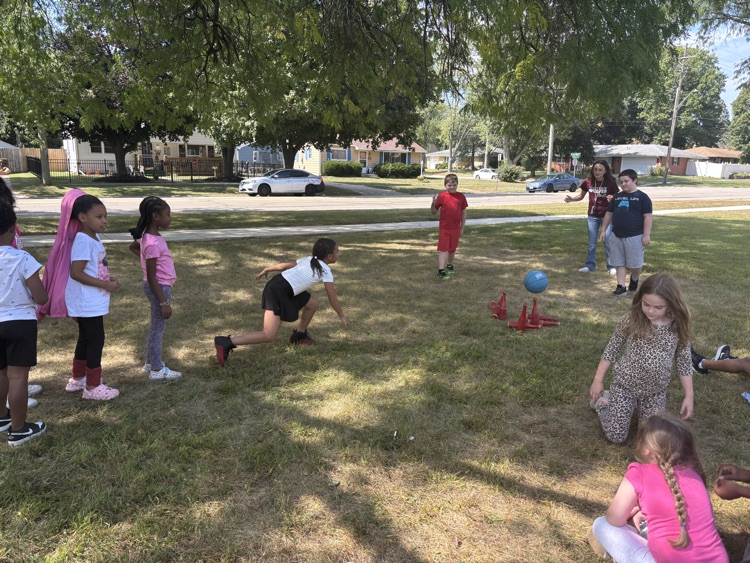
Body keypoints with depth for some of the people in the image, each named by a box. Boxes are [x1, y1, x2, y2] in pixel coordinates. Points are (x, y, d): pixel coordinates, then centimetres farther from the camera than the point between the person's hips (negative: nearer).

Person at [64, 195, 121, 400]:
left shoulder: (93, 237, 9)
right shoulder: (84, 241, -21)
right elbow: (76, 273, -26)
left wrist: (107, 280, 3)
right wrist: (105, 285, -22)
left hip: (91, 302, 10)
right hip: (87, 303, -10)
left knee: (86, 339, 20)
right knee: (96, 341, -1)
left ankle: (78, 379, 35)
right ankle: (93, 386, 10)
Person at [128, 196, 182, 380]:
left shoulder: (149, 236, 2)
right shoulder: (153, 243, -26)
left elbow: (133, 246, 25)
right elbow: (152, 278, -24)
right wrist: (164, 302, -21)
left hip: (160, 286, 10)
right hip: (160, 288, -10)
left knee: (156, 327, 21)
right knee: (158, 328, 2)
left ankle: (150, 363, 35)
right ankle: (157, 370, 14)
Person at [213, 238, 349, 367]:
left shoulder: (308, 260, 19)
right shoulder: (325, 271, -2)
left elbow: (285, 265, 21)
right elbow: (332, 298, 2)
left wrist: (266, 270, 31)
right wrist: (342, 315, 15)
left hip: (277, 283, 9)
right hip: (278, 292, -9)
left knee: (313, 302, 20)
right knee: (269, 336, -12)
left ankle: (299, 335, 33)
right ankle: (226, 343, -17)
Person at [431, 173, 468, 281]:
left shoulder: (461, 197, 1)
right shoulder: (441, 196, -4)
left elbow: (463, 212, 7)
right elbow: (434, 212, 2)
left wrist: (462, 227, 5)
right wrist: (434, 203, -19)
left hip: (456, 228, 3)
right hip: (444, 228, -2)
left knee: (452, 249, 16)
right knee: (443, 249, -5)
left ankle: (449, 265, 37)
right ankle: (441, 270, -7)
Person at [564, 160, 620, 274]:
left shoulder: (611, 183, -13)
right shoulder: (588, 182, -5)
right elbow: (581, 196, 7)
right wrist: (572, 198, -11)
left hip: (606, 216, -3)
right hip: (592, 216, 3)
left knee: (608, 241, 1)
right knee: (592, 242, 11)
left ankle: (611, 266, 13)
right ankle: (590, 265, 22)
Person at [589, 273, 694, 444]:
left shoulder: (678, 328, -10)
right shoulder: (631, 320, -15)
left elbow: (684, 363, 0)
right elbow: (611, 350, -5)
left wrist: (689, 396, 0)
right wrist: (598, 380, -3)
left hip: (656, 391, 3)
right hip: (625, 385, -2)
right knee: (616, 436, -2)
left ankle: (636, 404, 32)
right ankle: (604, 399, 24)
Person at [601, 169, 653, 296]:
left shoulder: (642, 197, -6)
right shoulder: (617, 196, 10)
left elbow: (648, 216, -10)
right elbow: (609, 214, 16)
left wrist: (646, 235, -15)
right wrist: (604, 230, 12)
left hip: (634, 237, -5)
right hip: (617, 236, 5)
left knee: (635, 264, 4)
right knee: (619, 263, 6)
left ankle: (634, 281, 31)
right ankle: (621, 286, 11)